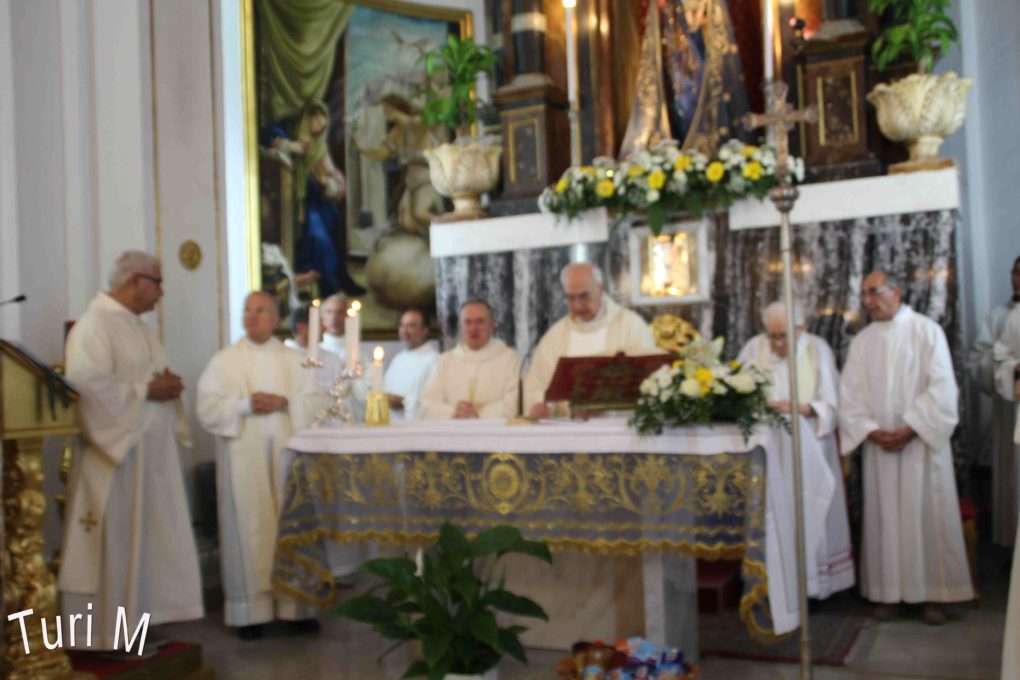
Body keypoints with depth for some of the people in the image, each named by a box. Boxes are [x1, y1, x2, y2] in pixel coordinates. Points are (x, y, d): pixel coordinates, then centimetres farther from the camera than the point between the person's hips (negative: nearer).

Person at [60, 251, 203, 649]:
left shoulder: (139, 328, 17)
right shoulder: (94, 326, -12)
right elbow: (87, 386, -23)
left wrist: (169, 386, 1)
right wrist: (146, 390, -18)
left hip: (152, 453, 9)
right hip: (115, 453, -9)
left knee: (151, 539, 12)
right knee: (112, 545, -1)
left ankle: (140, 621, 22)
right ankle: (101, 633, 10)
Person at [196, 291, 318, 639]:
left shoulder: (293, 359, 12)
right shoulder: (224, 360, 8)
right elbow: (208, 408, -2)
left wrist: (284, 402, -11)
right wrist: (244, 405, -14)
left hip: (287, 453, 2)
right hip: (243, 457, -1)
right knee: (248, 528, -3)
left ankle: (295, 604, 7)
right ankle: (250, 609, 3)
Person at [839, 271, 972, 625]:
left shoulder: (927, 331, -1)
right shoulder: (862, 341, 9)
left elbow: (942, 388, -9)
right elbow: (850, 395, 4)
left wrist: (910, 429, -15)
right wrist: (872, 431, -10)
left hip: (922, 441, -3)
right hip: (879, 446, 3)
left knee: (927, 515, 1)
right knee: (884, 517, 4)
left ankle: (934, 594, 11)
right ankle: (889, 592, 11)